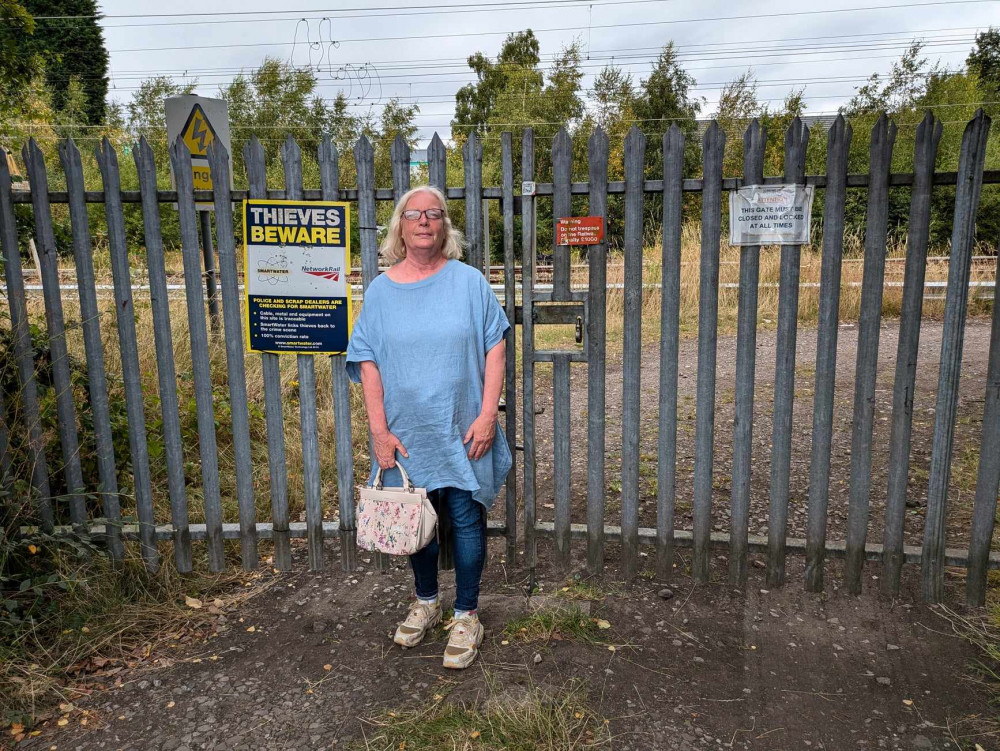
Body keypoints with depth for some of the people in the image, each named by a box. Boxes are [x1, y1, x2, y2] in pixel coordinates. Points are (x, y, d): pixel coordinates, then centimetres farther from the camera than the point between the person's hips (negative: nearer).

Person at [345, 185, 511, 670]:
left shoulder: (469, 281, -2)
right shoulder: (381, 289, 1)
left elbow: (494, 348, -3)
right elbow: (367, 362, -1)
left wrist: (487, 415, -10)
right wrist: (380, 430, -7)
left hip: (462, 430, -1)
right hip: (405, 433, 2)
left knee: (466, 519, 5)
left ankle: (466, 616, 24)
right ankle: (425, 602, 38)